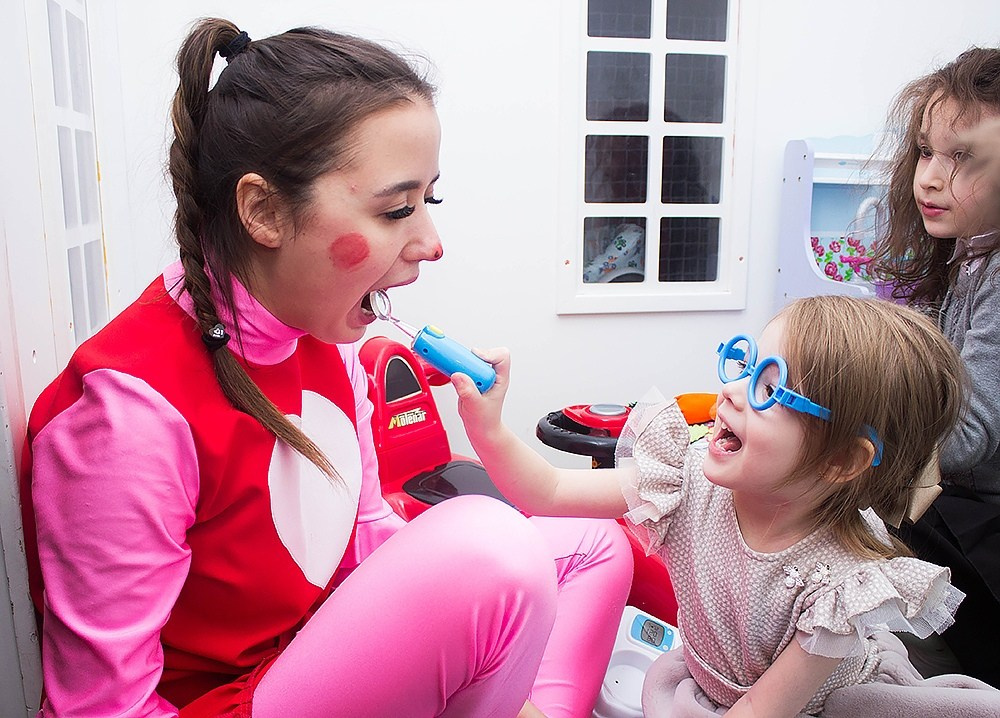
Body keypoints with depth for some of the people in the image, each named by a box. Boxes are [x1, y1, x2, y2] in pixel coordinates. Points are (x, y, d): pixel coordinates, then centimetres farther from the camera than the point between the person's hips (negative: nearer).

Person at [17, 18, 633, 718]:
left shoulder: (325, 333, -5)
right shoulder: (131, 409, -28)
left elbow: (366, 533, 4)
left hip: (333, 648, 8)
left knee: (595, 544, 8)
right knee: (488, 542, -30)